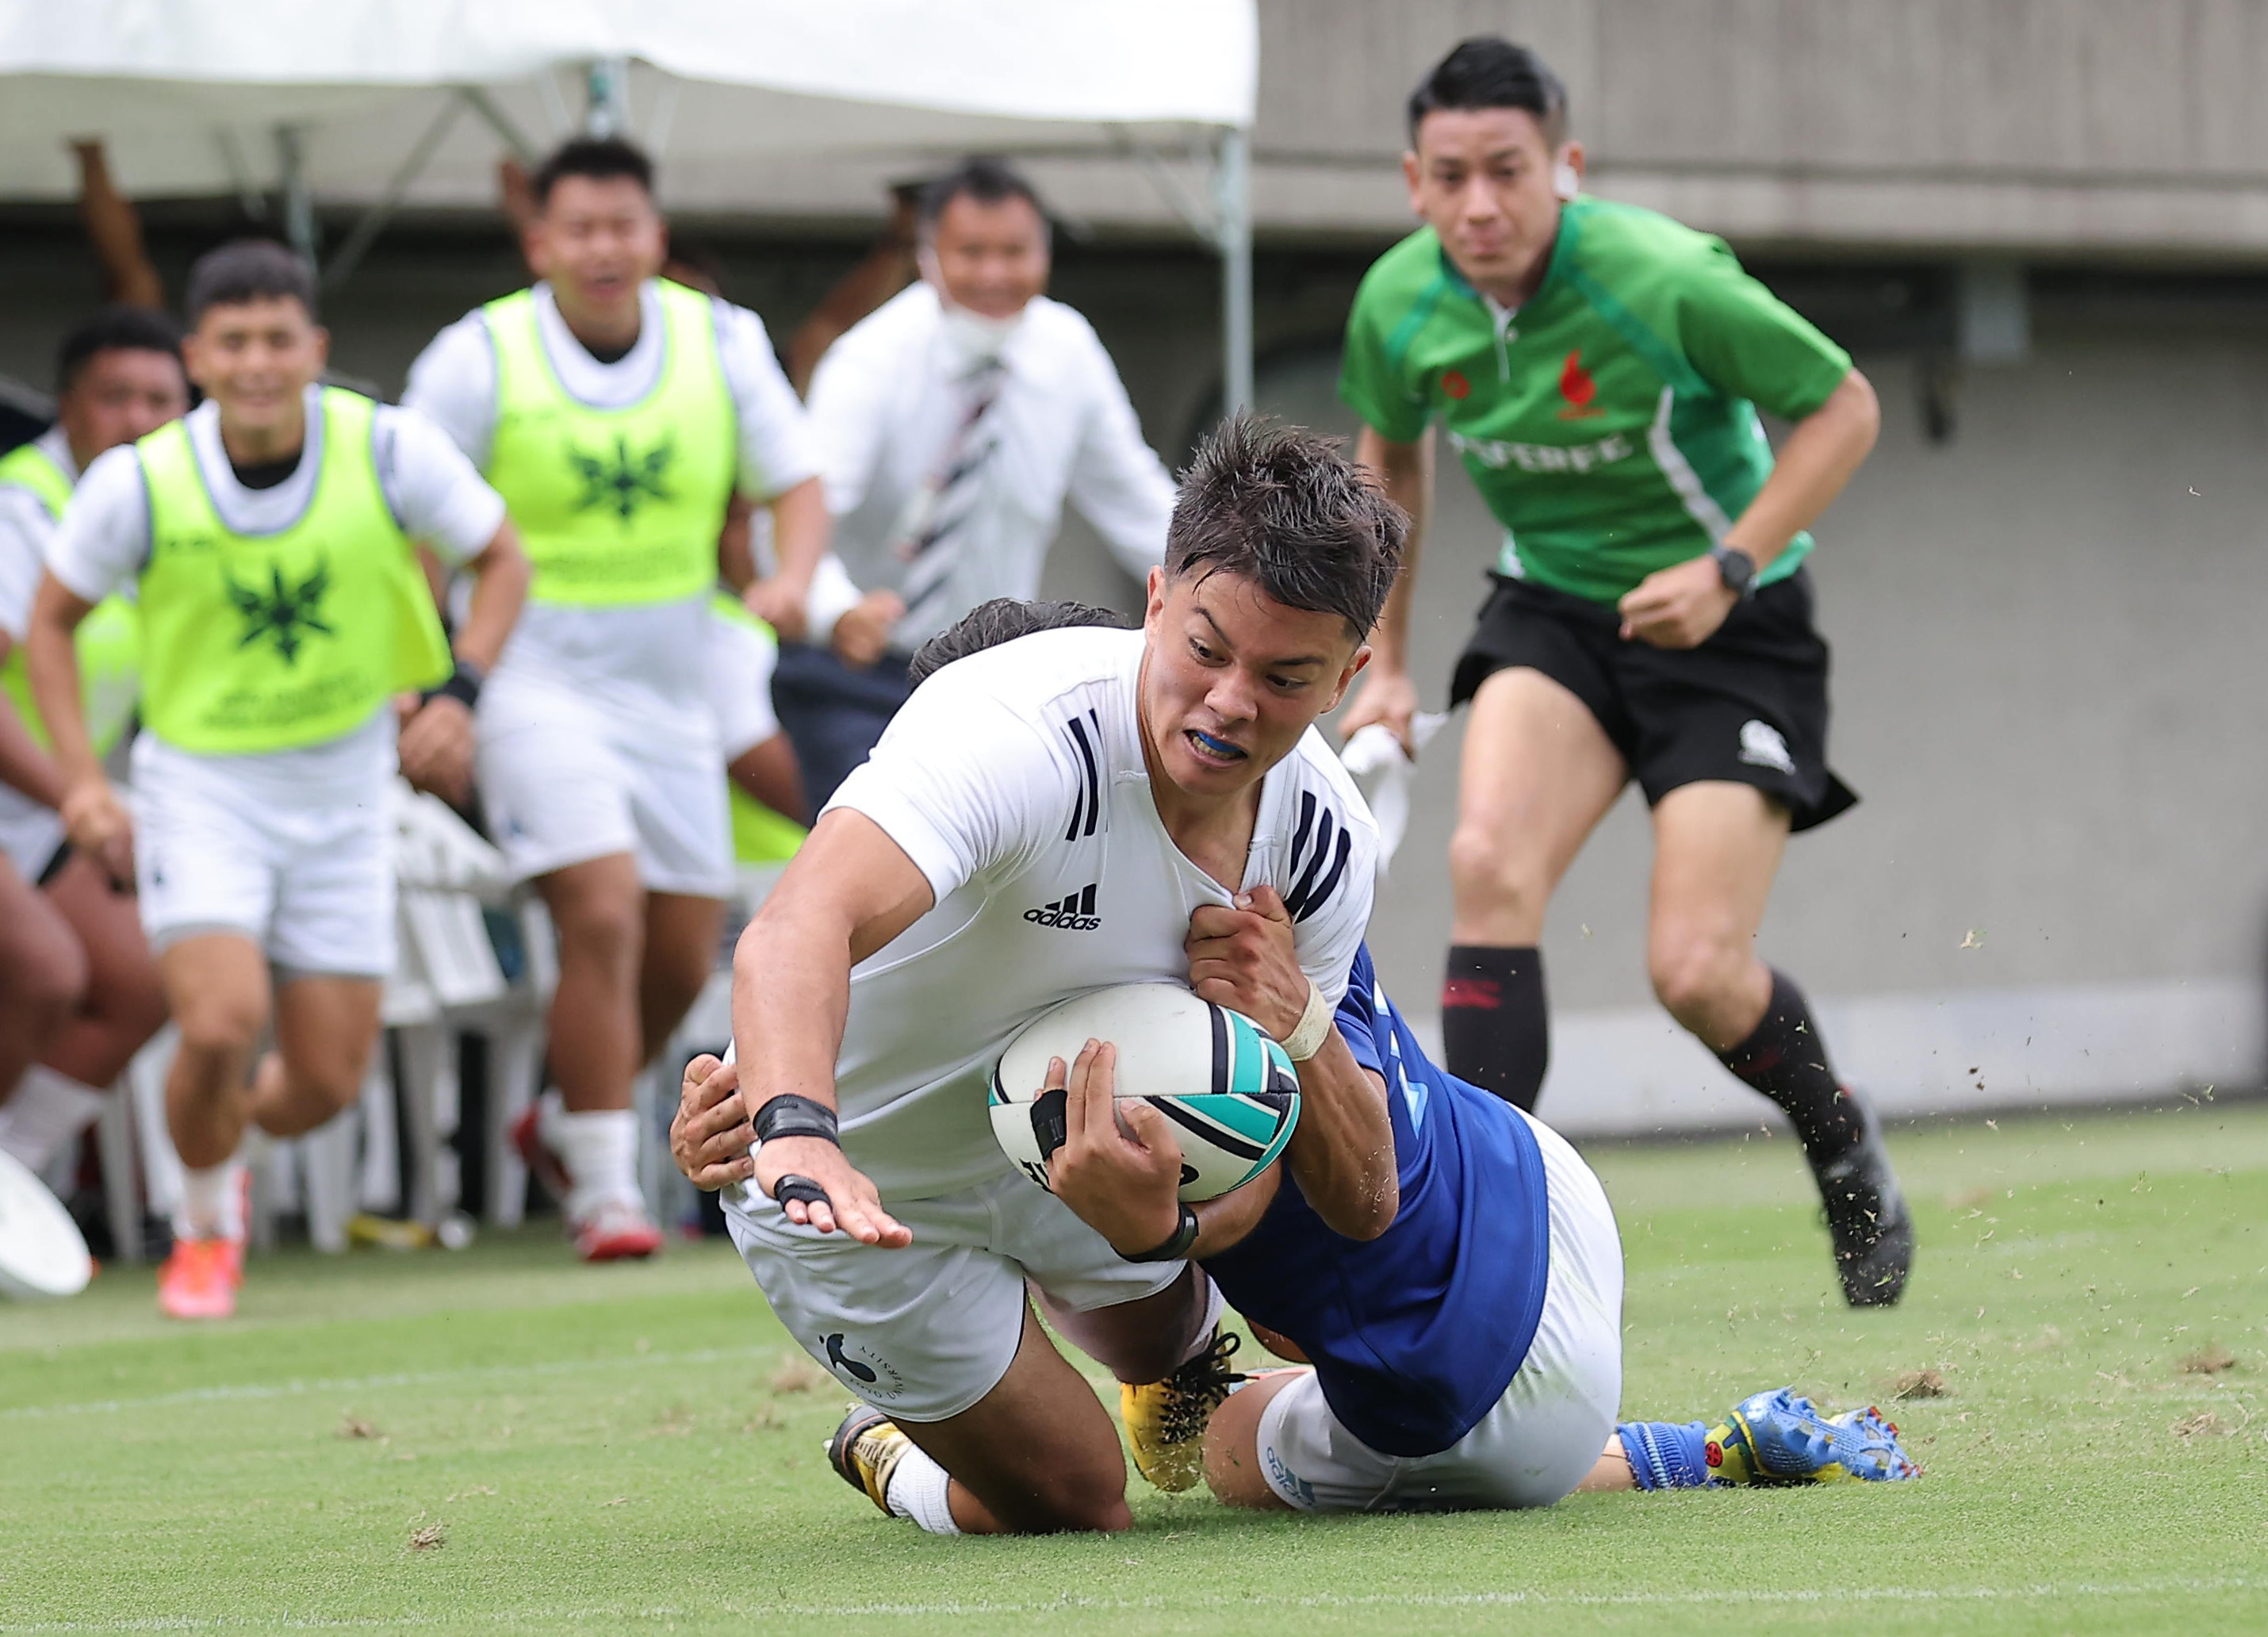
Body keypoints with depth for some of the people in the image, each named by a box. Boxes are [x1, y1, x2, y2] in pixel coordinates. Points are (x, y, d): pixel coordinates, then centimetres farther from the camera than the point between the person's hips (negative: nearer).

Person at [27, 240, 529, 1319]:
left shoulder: (391, 452, -15)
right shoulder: (138, 484, -15)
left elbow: (502, 560, 2)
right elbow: (52, 619, 2)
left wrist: (458, 691, -14)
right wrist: (81, 777, -8)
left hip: (343, 789, 2)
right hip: (199, 781, -2)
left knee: (324, 1086, 0)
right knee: (222, 1025, -22)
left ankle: (224, 1131, 38)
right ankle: (206, 1227, 9)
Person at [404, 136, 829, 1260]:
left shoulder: (722, 341, 0)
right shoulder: (478, 359, -9)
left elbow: (796, 486, 4)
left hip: (672, 693, 5)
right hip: (537, 686, -5)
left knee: (683, 959, 8)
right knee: (603, 915, -20)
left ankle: (565, 1123, 34)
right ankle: (604, 1191, -11)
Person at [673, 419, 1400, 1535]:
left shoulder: (1325, 839, -16)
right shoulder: (1015, 727, -38)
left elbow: (1362, 1209, -9)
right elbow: (795, 934, -56)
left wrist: (1297, 1023, -29)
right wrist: (798, 1137, -75)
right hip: (853, 1179, -6)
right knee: (1075, 1509, 2)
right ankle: (903, 1470, 34)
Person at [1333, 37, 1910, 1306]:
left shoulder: (1668, 282, -25)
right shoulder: (1399, 307, -10)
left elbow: (1844, 407, -13)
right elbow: (1392, 451, 13)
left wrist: (1731, 566, -23)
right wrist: (1387, 657, 15)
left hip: (1725, 627, -4)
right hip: (1555, 607, 4)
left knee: (1696, 971, -12)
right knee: (1491, 859, -25)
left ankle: (1841, 1136, 22)